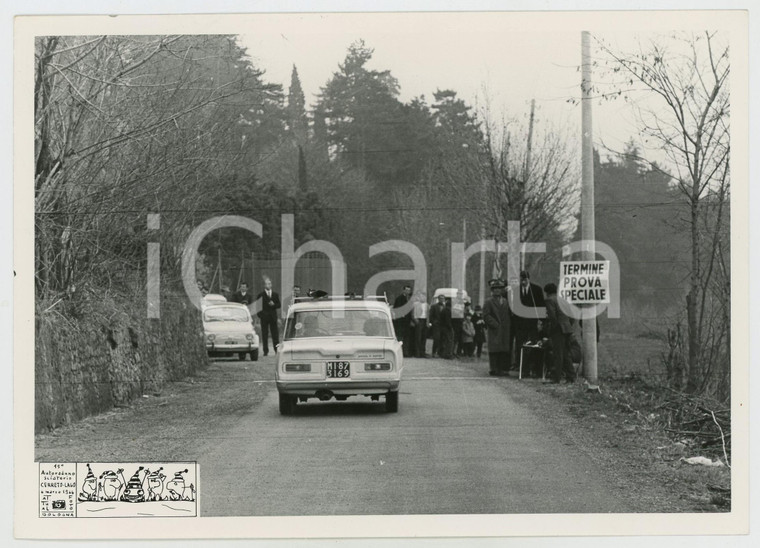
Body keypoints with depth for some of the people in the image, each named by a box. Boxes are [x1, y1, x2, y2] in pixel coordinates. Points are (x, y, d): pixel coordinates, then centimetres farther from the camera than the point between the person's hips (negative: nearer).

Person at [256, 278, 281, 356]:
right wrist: (259, 314, -8)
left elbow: (279, 305, 8)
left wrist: (273, 304, -11)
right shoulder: (260, 295, 4)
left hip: (273, 317, 2)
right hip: (264, 317, -2)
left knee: (275, 334, -1)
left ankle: (277, 349, 3)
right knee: (264, 335, -2)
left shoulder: (275, 295, 12)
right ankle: (265, 351, 1)